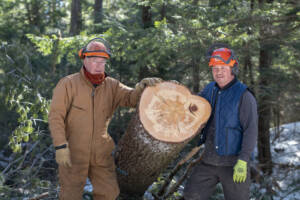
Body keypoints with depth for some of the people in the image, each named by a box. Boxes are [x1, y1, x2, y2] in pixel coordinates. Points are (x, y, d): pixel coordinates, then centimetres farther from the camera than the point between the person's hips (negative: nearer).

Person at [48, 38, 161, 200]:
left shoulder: (111, 86, 4)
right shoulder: (68, 84, -9)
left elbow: (131, 98, -9)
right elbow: (56, 116, -12)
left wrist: (143, 86, -31)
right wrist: (60, 146, -19)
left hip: (101, 153, 4)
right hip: (73, 153, -4)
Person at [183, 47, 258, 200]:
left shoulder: (243, 95, -12)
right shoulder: (210, 89, 8)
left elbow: (251, 131, -16)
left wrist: (243, 161, -23)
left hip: (233, 162, -6)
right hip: (209, 160, 6)